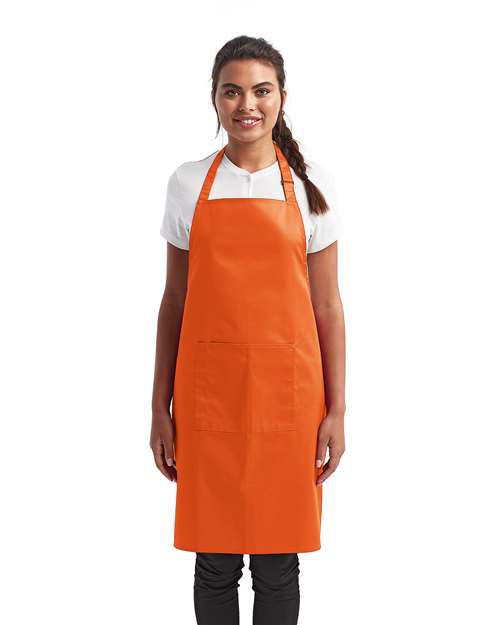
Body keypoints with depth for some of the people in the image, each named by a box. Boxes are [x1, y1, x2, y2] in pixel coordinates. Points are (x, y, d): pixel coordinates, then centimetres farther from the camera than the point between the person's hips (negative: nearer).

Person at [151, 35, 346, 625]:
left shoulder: (310, 182, 3)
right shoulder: (189, 183, 4)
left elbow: (327, 305, 3)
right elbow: (174, 302, 7)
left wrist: (336, 410, 0)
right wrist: (160, 408, 5)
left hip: (287, 389, 0)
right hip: (208, 392, 1)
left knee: (277, 563, 9)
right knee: (215, 563, 8)